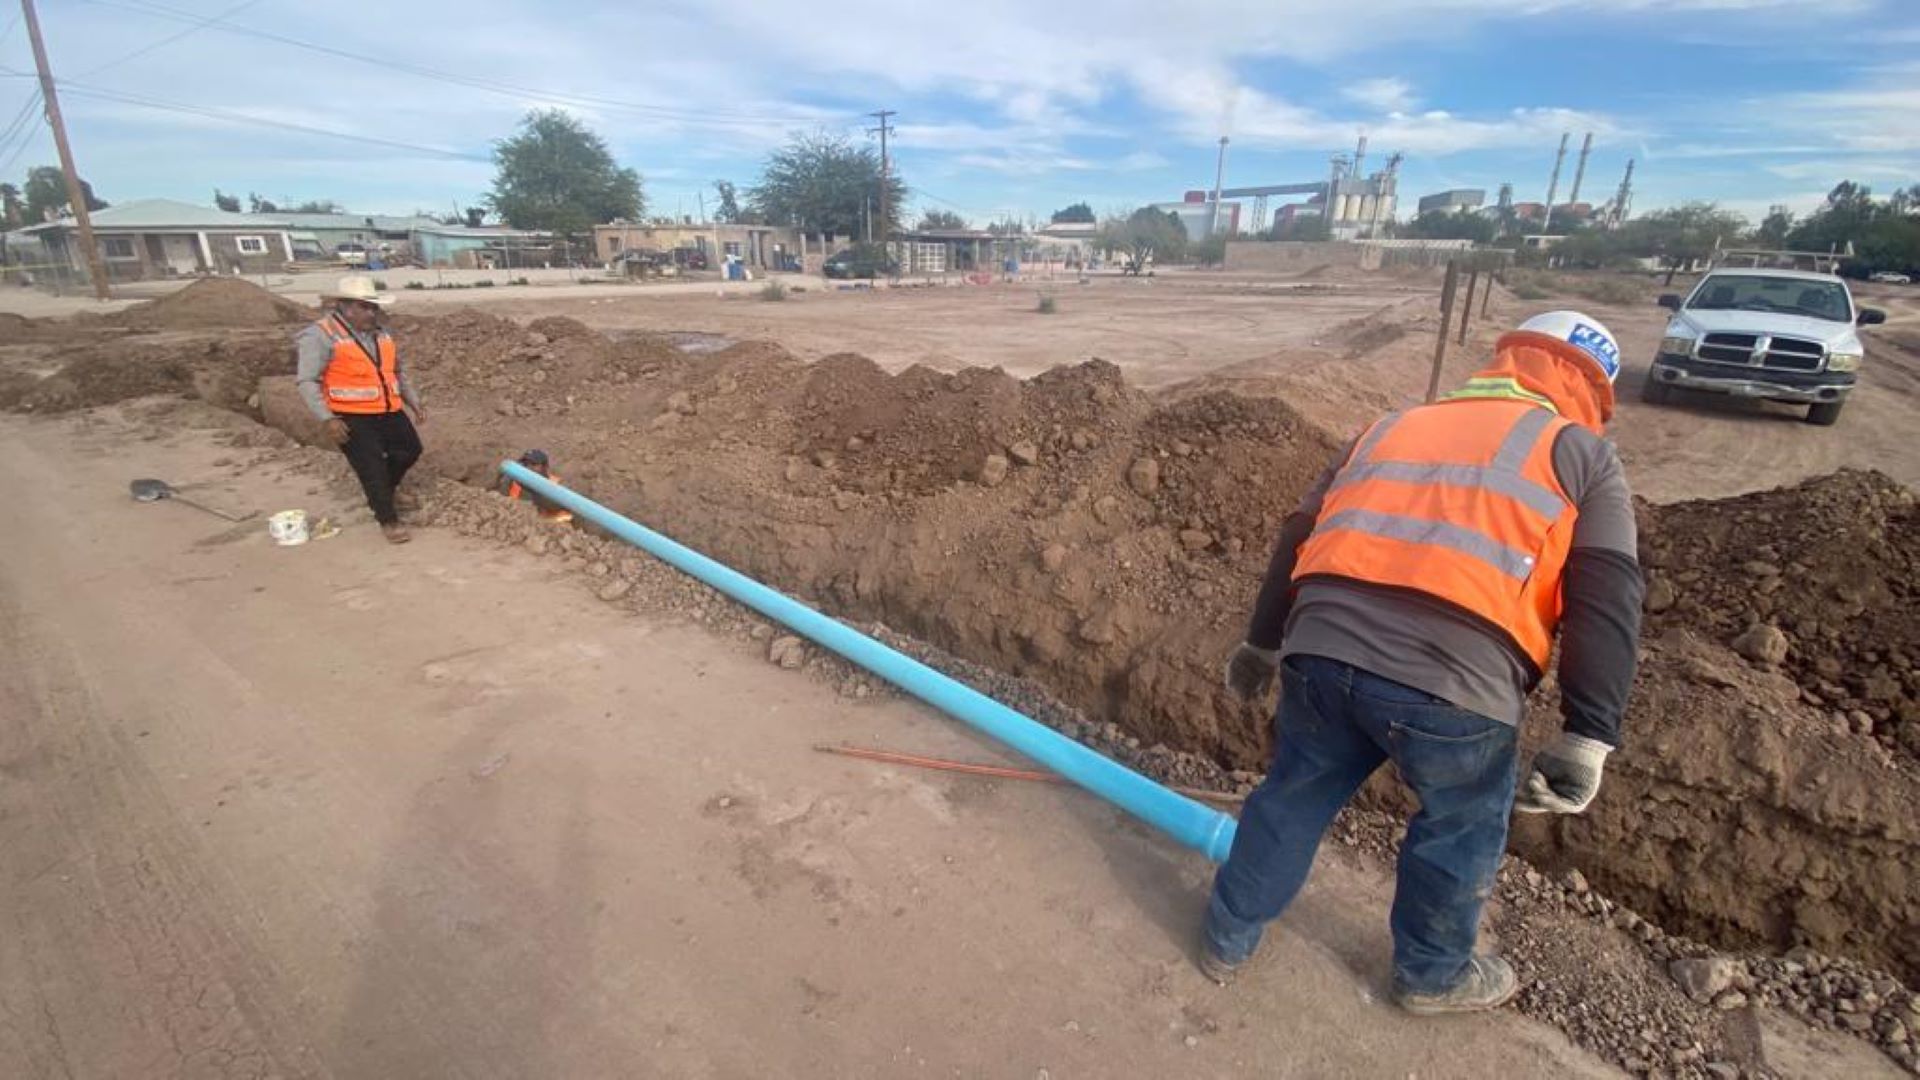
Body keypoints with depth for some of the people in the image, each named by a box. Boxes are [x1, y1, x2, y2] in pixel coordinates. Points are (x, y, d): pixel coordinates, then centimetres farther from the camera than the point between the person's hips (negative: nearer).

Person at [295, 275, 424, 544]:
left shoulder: (380, 333, 9)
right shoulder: (321, 335, -13)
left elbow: (398, 372, 22)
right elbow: (308, 382, -16)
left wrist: (414, 402, 18)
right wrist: (327, 419, -24)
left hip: (389, 411, 7)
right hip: (351, 418, -7)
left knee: (410, 450, 18)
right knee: (371, 467, -3)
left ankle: (386, 491, 44)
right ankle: (388, 520, 10)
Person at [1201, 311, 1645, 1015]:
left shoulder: (1396, 424, 27)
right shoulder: (1580, 452, 16)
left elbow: (1299, 535, 24)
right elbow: (1607, 600, 2)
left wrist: (1263, 643, 31)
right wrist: (1588, 739, 2)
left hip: (1322, 649, 4)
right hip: (1450, 677, -3)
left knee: (1292, 798, 24)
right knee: (1462, 825, 25)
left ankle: (1227, 939, 43)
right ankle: (1431, 975, 47)